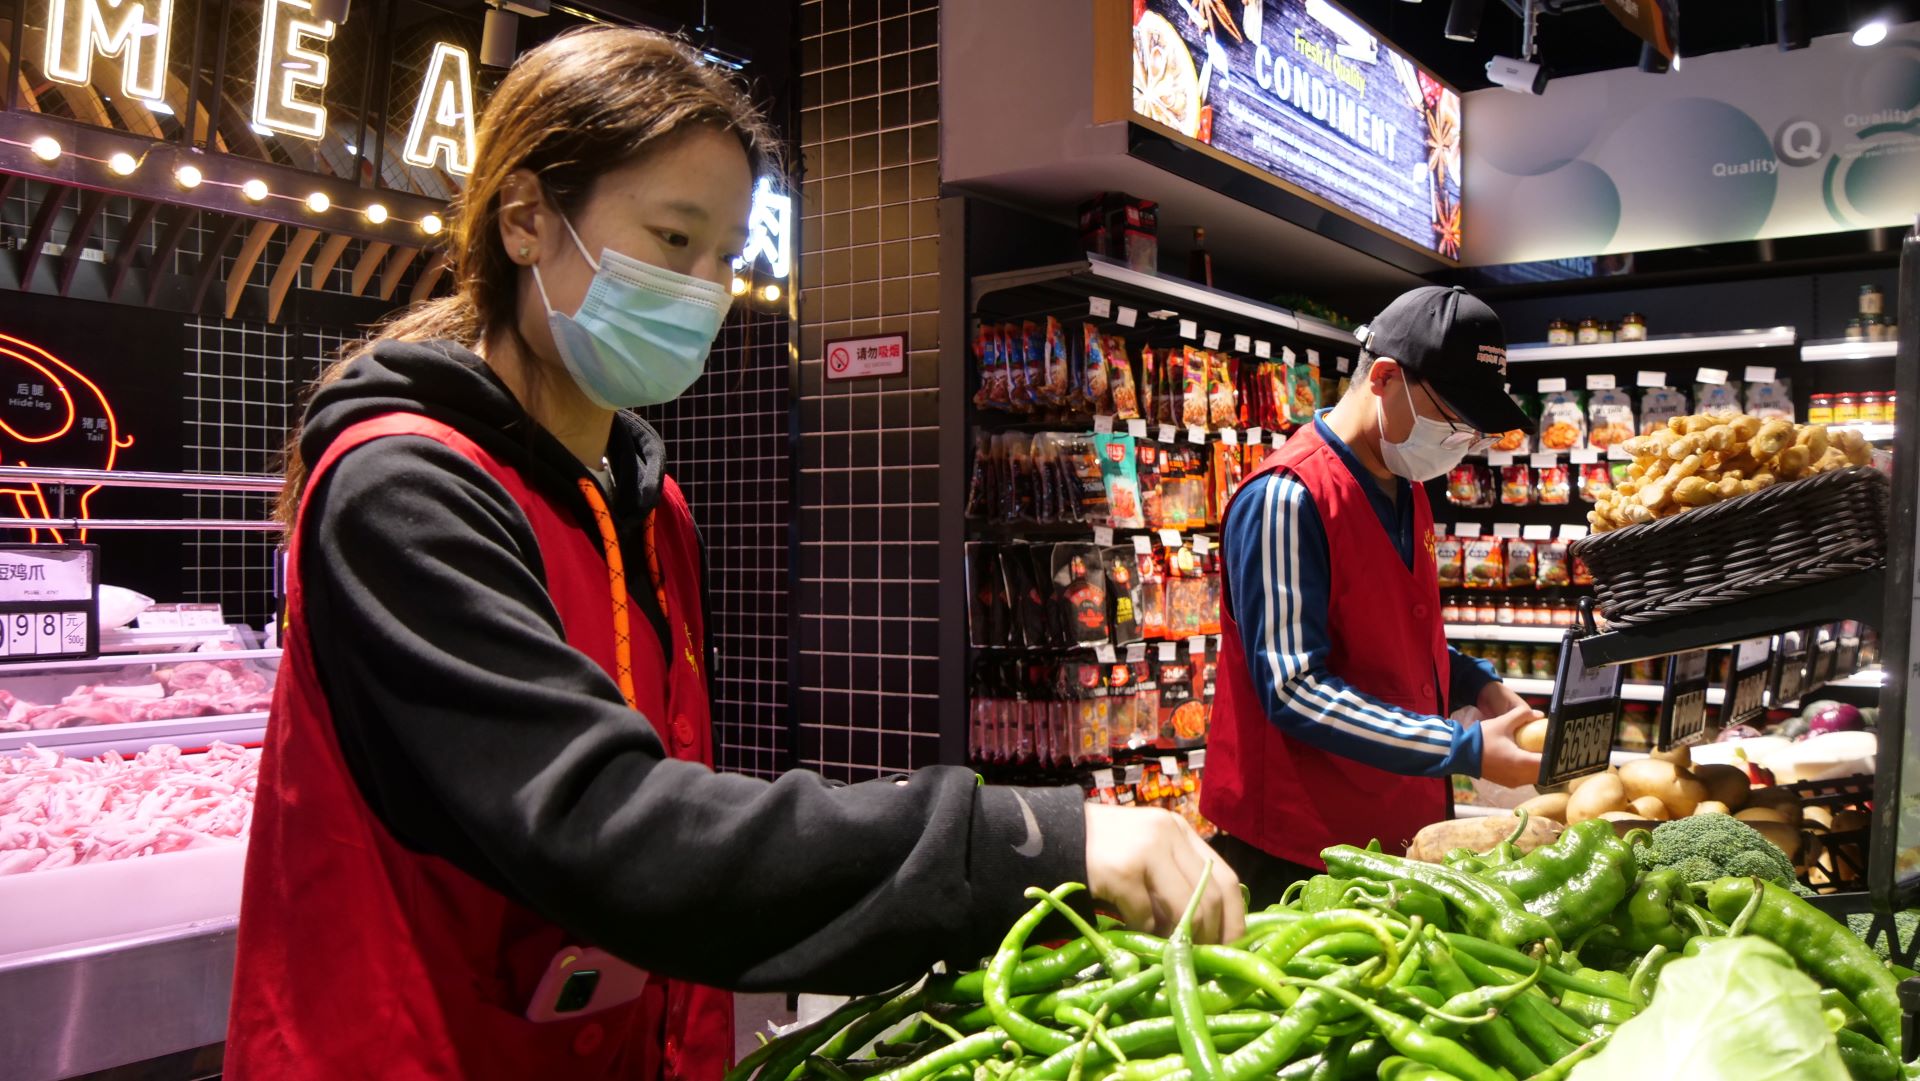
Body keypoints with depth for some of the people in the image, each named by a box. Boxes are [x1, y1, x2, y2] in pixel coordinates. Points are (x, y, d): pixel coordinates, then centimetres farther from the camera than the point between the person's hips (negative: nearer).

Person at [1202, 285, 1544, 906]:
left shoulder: (1405, 491, 10)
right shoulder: (1287, 498, -19)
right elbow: (1295, 690, -24)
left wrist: (1477, 686, 5)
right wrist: (1465, 751, -24)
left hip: (1399, 828, 9)